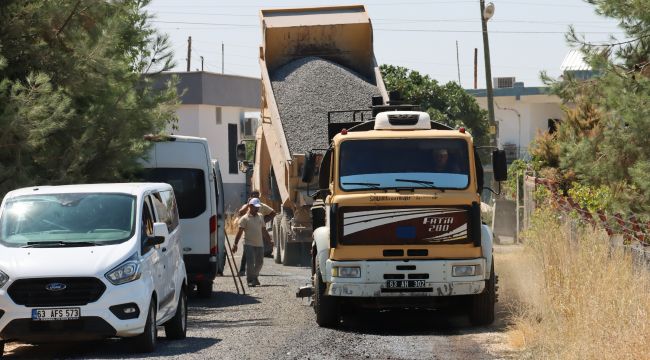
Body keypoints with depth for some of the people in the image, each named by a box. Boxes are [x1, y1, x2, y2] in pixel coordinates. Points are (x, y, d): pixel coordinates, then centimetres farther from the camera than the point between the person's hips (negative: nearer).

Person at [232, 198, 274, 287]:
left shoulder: (260, 217, 13)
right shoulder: (245, 218, -4)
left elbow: (264, 230, 21)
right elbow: (240, 232, -8)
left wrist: (269, 240, 17)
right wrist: (235, 244, -14)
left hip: (259, 244, 6)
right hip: (249, 244, -6)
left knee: (259, 262, 10)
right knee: (250, 262, -9)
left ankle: (255, 277, 29)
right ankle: (250, 280, -2)